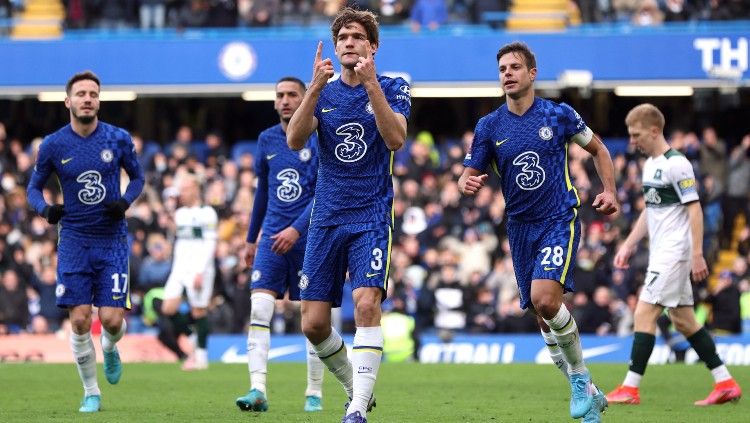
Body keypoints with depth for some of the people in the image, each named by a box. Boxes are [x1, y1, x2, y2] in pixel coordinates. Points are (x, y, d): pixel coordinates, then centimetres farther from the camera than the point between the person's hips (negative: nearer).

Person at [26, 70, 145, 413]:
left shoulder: (118, 139, -2)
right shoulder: (53, 146, -2)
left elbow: (137, 177, 12)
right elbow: (34, 187, 9)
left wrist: (125, 202, -8)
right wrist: (45, 209, -13)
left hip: (112, 240, 0)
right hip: (74, 240, 0)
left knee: (112, 319, -9)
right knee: (80, 321, -6)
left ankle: (110, 349, 29)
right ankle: (91, 393, 10)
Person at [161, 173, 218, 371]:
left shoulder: (206, 213, -6)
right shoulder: (180, 213, 17)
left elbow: (209, 245, -11)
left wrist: (200, 272, -17)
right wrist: (175, 268, 18)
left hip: (198, 268, -7)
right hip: (179, 268, 7)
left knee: (199, 312, -2)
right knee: (169, 309, -5)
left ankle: (201, 356, 6)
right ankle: (195, 337, 13)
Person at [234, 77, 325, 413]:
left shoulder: (319, 139, -5)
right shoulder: (267, 140, 10)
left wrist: (296, 229, -21)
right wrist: (251, 238, 23)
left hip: (309, 239, -4)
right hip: (272, 237, 4)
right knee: (259, 309, -12)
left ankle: (314, 394, 13)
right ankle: (258, 390, -17)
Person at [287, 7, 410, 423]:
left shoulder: (392, 89, 1)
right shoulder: (323, 93, 9)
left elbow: (395, 139, -18)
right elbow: (295, 140, -8)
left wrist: (371, 83, -24)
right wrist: (315, 87, -20)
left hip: (371, 218, -4)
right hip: (327, 218, 4)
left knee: (366, 304, -23)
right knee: (314, 323, 0)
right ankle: (354, 386, 24)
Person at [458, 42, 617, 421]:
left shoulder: (559, 115, -2)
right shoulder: (489, 126, 3)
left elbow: (598, 150, 13)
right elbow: (469, 176, 5)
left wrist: (609, 191, -1)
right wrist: (467, 184, -20)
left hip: (560, 219, -4)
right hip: (520, 228, 4)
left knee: (545, 299, -24)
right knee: (543, 317, 4)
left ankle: (580, 378, -4)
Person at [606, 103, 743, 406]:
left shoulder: (676, 164, -14)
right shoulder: (650, 164, 14)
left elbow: (695, 210, -17)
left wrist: (697, 254, -20)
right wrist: (629, 244, 20)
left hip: (674, 252, -10)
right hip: (661, 253, 10)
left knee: (644, 314, -11)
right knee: (682, 320, 10)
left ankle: (630, 389, -10)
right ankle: (726, 384, 12)